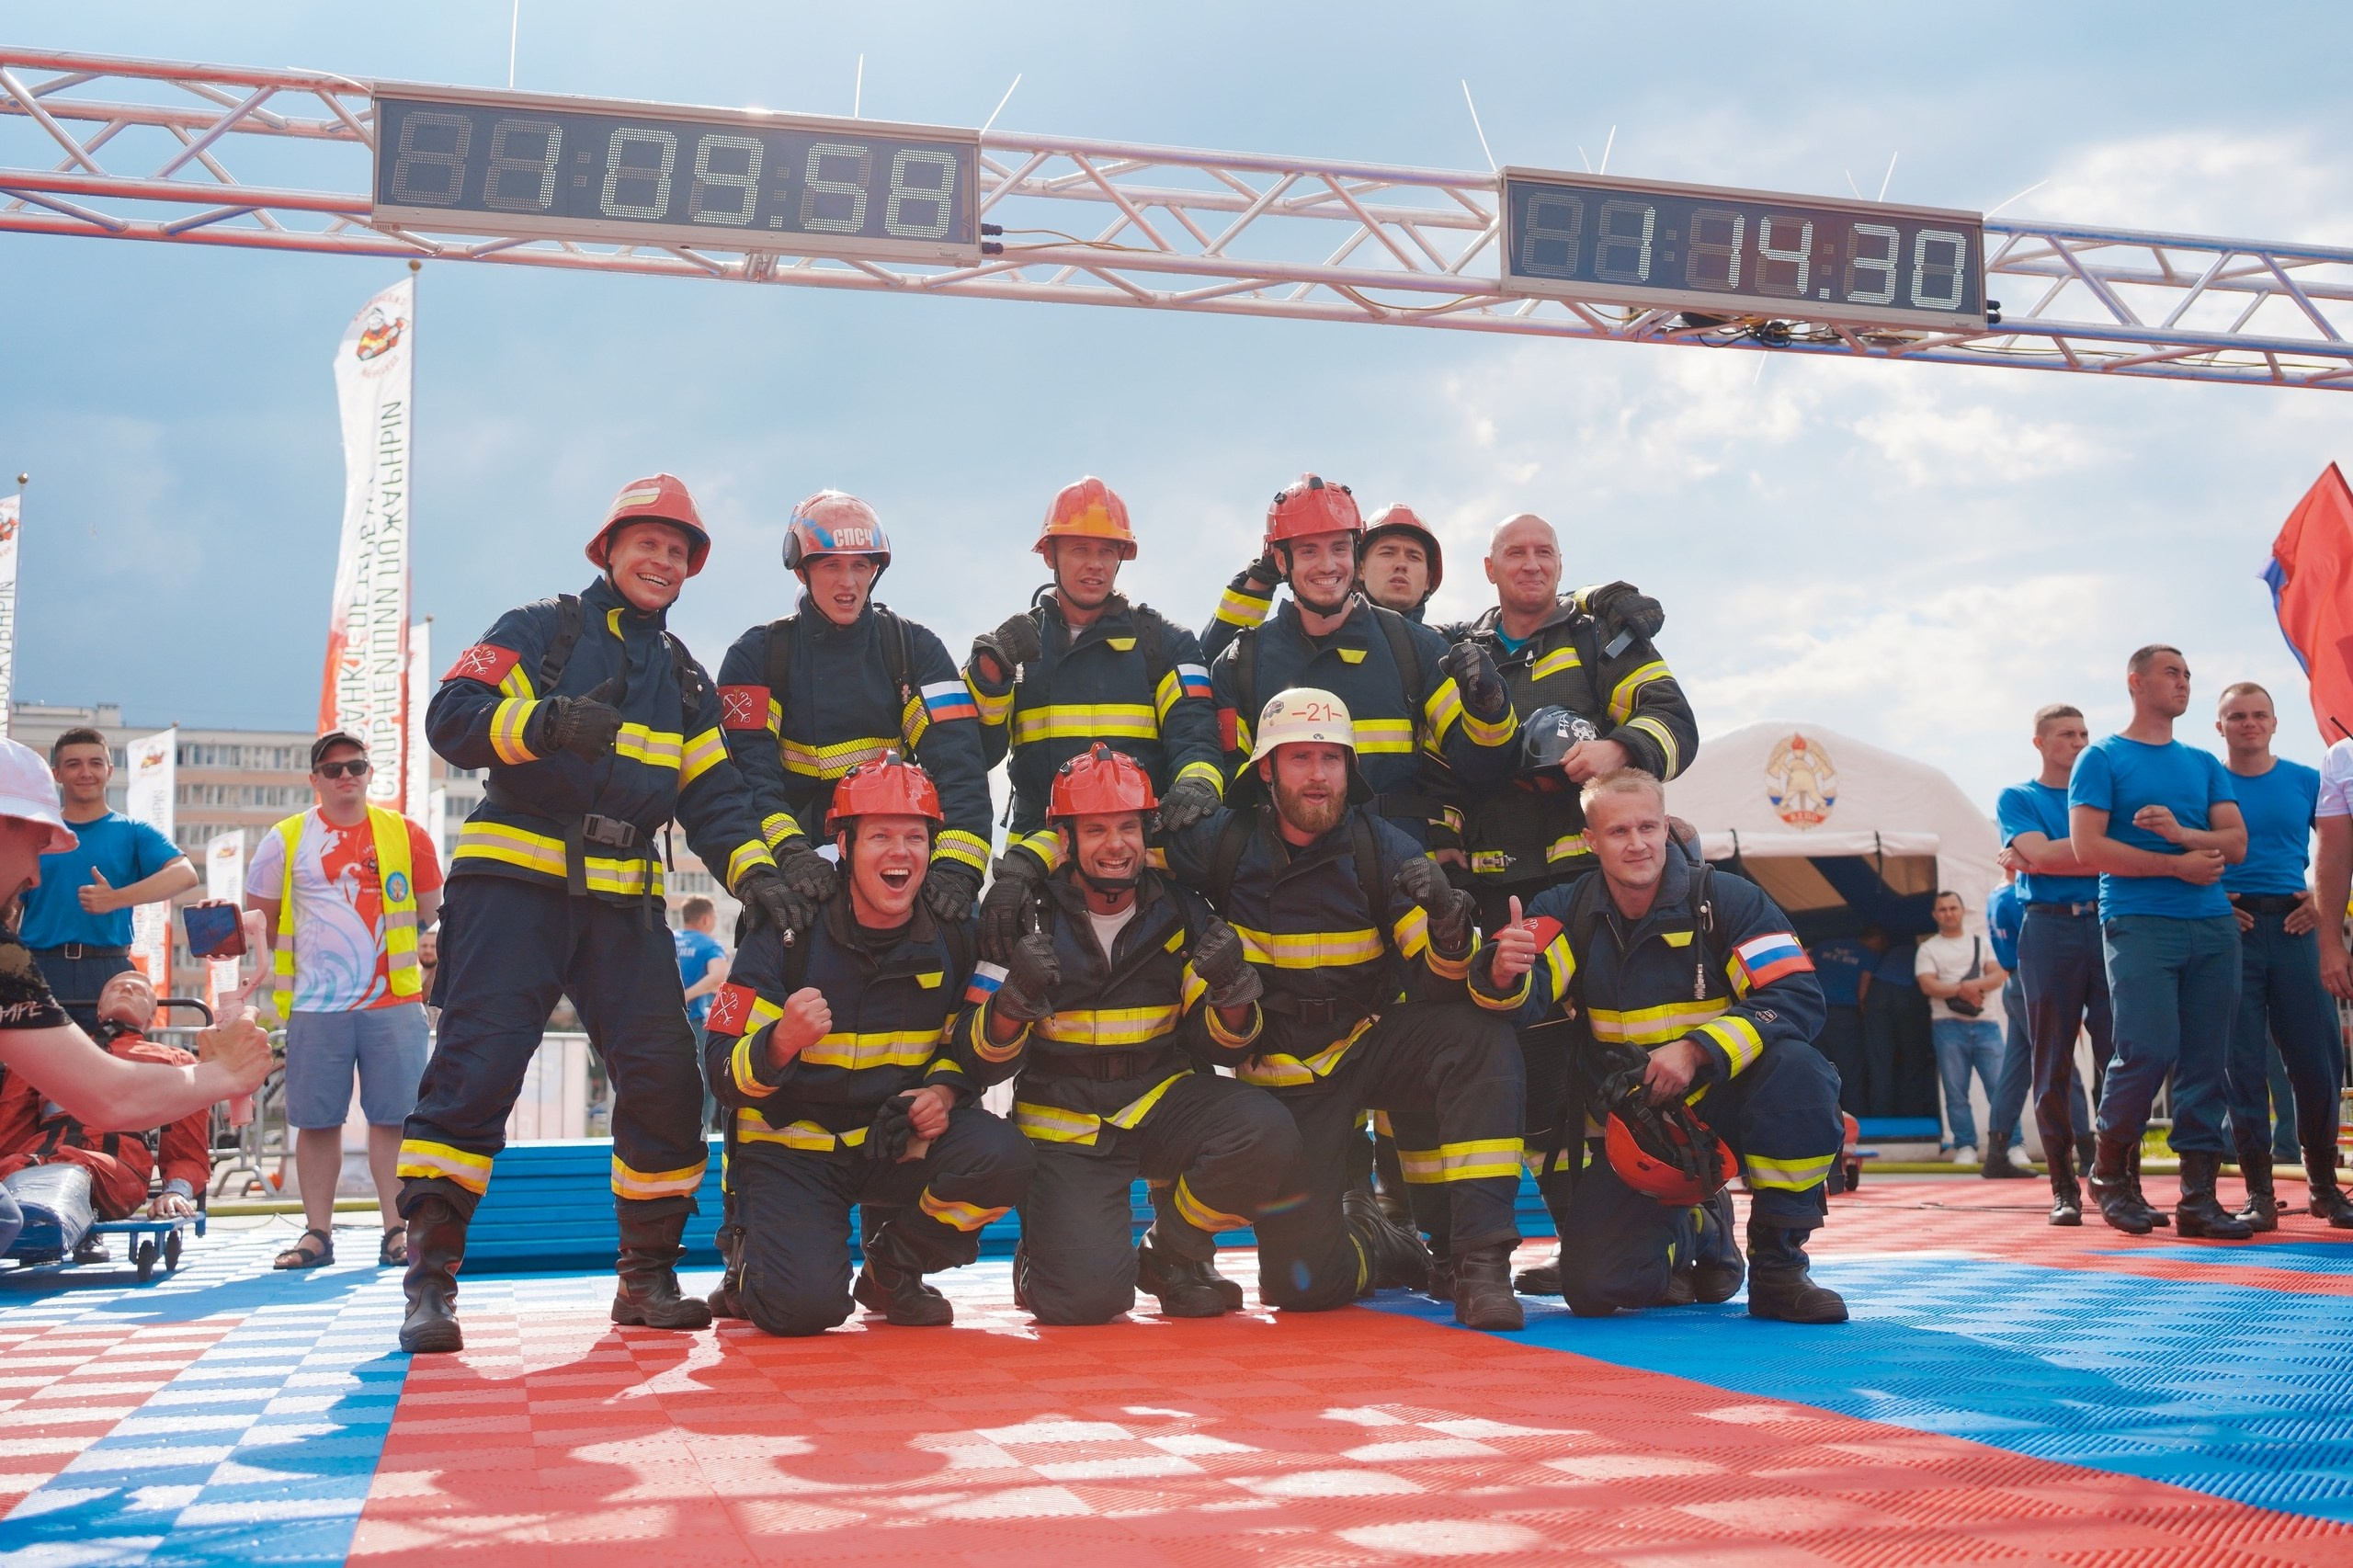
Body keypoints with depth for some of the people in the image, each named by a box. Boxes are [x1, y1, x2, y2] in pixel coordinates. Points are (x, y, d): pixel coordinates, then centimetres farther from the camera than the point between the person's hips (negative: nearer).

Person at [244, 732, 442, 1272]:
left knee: (392, 1117, -1)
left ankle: (397, 1230, 4)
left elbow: (430, 910, 16)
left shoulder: (405, 834, 7)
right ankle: (317, 1232, 11)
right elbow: (258, 917, 14)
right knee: (316, 1121, 3)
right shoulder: (286, 839, 6)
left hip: (394, 1003, 0)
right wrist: (304, 955, 10)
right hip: (315, 1007, 0)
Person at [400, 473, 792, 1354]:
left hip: (624, 903, 5)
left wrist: (754, 870, -7)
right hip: (514, 884, -5)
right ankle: (429, 1279, -10)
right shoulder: (540, 631, 5)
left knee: (664, 1075, -2)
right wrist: (543, 723, -29)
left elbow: (713, 795, 12)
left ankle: (647, 1276, 10)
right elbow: (452, 717, -9)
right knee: (476, 1063, -13)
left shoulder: (684, 678, 20)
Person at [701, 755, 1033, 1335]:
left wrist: (944, 1090, -13)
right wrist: (782, 1042, -35)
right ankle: (752, 1260, 14)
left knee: (1002, 1158, -25)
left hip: (900, 1139, 4)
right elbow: (724, 1072, -14)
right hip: (792, 1145, -4)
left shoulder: (954, 933, -4)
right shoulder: (787, 932, -13)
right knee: (806, 1304, -25)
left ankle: (891, 1267, 4)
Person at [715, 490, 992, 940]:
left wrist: (957, 865, -23)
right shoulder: (758, 656, 4)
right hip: (804, 879, -1)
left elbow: (957, 762, -7)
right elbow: (749, 770, -9)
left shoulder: (915, 648, 6)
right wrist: (788, 852, -28)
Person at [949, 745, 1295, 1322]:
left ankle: (1173, 1251, 2)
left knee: (1266, 1135, -27)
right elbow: (979, 1060, -8)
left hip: (1164, 1101, 3)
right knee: (1087, 1295, -22)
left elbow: (1220, 1045, 2)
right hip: (1065, 1129, -3)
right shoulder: (1028, 919, -7)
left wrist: (1231, 995, -21)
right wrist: (1014, 1000, -29)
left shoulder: (1182, 915, 1)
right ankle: (1042, 1259, 17)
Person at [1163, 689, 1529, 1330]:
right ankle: (1370, 1237, 29)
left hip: (1373, 1043, 1)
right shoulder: (1223, 843, -10)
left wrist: (1450, 932, -37)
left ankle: (1481, 1261, -25)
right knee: (1303, 1282, -9)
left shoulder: (1383, 848, -10)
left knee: (1483, 1038, -31)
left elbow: (1435, 984, -16)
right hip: (1283, 1077, 0)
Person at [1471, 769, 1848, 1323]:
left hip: (1723, 1097, -2)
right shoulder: (1569, 913, -3)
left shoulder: (1726, 899, -11)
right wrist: (1504, 973, -44)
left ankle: (1778, 1266, -16)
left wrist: (1697, 1050, -31)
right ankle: (1697, 1234, 22)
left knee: (1797, 1068, -35)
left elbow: (1798, 997, -19)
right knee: (1595, 1288, -14)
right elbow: (1526, 994, -19)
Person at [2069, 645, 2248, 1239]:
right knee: (2149, 1050, -14)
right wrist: (2177, 865, -9)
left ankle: (2199, 1198, 6)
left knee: (2206, 1061, 1)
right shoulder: (2102, 758, 4)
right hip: (2139, 923, -5)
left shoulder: (2205, 765, 20)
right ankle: (2110, 1172, 7)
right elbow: (2087, 847, -7)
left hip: (2213, 926, 5)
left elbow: (2235, 843, 9)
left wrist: (2182, 832, -10)